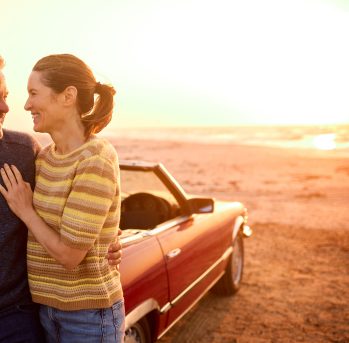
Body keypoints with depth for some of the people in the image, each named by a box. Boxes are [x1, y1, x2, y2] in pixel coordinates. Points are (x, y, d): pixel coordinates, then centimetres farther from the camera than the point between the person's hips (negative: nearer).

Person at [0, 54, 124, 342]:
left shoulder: (97, 162, -22)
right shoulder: (45, 157, 3)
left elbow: (70, 254, -21)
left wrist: (25, 210, -10)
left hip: (89, 313, -7)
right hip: (49, 306, 7)